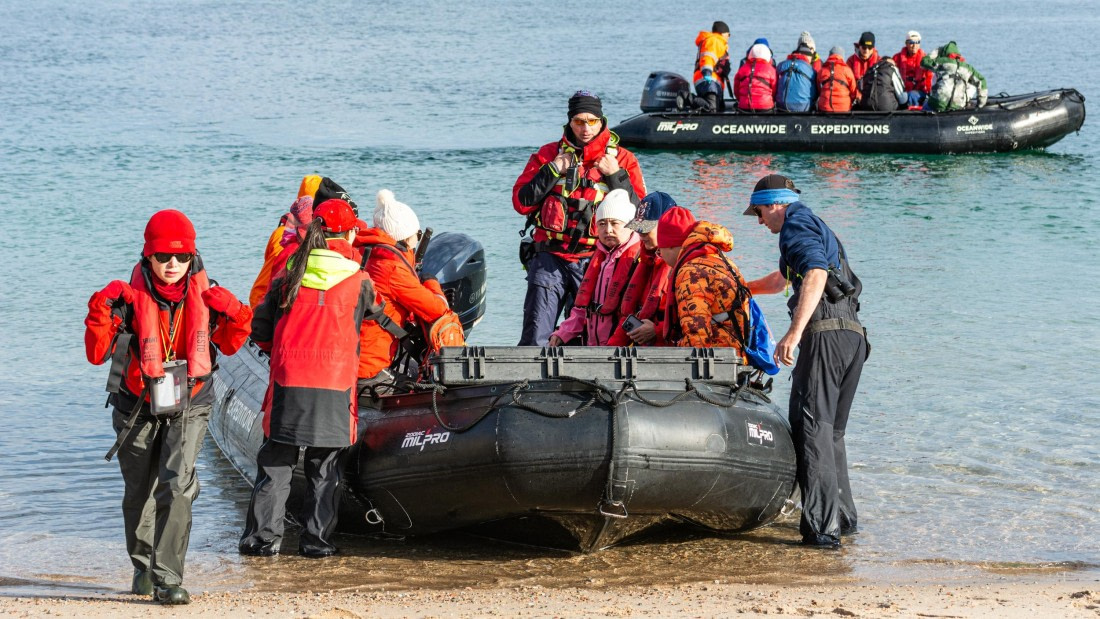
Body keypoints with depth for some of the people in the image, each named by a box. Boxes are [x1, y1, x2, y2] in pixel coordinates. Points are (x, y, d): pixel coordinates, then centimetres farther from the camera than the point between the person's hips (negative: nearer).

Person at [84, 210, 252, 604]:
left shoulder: (204, 298, -5)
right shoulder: (130, 300, -11)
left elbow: (228, 346, 11)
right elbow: (97, 354, -11)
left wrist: (236, 319, -8)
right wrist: (101, 314, -24)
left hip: (188, 407, 0)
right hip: (138, 408, 0)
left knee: (177, 486, -19)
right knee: (139, 493, 15)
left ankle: (168, 578, -17)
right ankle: (143, 566, 38)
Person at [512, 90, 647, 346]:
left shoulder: (622, 159, 7)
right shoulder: (549, 154, 10)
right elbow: (521, 202, 2)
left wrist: (615, 175, -10)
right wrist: (553, 170, -6)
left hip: (594, 260, 0)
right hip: (550, 258, 0)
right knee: (535, 338, -6)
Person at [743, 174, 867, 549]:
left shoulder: (795, 225, -1)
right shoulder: (814, 226, 31)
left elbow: (816, 274, -21)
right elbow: (782, 279, 50)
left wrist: (794, 333, -28)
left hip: (826, 333, -10)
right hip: (853, 334, 10)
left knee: (811, 427, -12)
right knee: (831, 430, 17)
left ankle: (822, 527, -20)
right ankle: (843, 518, 20)